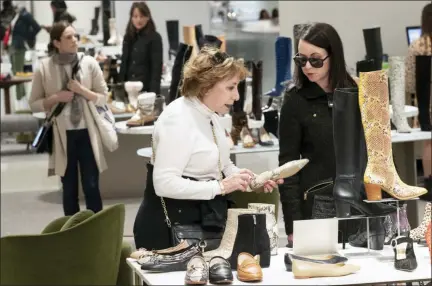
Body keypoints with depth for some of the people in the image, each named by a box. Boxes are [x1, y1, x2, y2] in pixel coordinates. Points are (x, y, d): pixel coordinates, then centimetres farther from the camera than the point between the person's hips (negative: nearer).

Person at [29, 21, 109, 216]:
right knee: (69, 189, 9)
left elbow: (103, 98, 2)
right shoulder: (44, 68, -4)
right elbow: (34, 104, 2)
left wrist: (82, 90, -13)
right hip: (62, 135, 0)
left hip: (87, 133, 0)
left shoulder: (89, 63, -2)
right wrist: (56, 98, -13)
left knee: (91, 186, 2)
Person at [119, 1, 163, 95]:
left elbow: (157, 67, -9)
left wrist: (153, 92, -18)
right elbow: (124, 65, 16)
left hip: (147, 88, -5)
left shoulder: (154, 38, -4)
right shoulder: (128, 37, 13)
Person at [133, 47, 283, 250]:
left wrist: (253, 179, -2)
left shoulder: (209, 115, 8)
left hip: (202, 221, 9)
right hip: (171, 227, -9)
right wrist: (221, 186, -29)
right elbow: (164, 183, -29)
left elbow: (219, 165, 17)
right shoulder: (178, 119, -21)